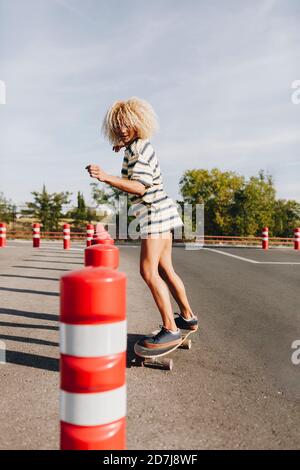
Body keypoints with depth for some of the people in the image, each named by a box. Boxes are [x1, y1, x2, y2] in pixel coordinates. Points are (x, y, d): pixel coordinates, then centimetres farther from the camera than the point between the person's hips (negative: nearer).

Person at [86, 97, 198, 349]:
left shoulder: (138, 148, -14)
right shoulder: (141, 145, 16)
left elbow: (139, 187, -24)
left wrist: (106, 177, -33)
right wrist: (125, 147, 34)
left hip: (155, 210, -10)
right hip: (159, 211, 10)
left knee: (148, 271, -12)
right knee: (164, 269, 15)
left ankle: (170, 330, -9)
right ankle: (188, 316, 26)